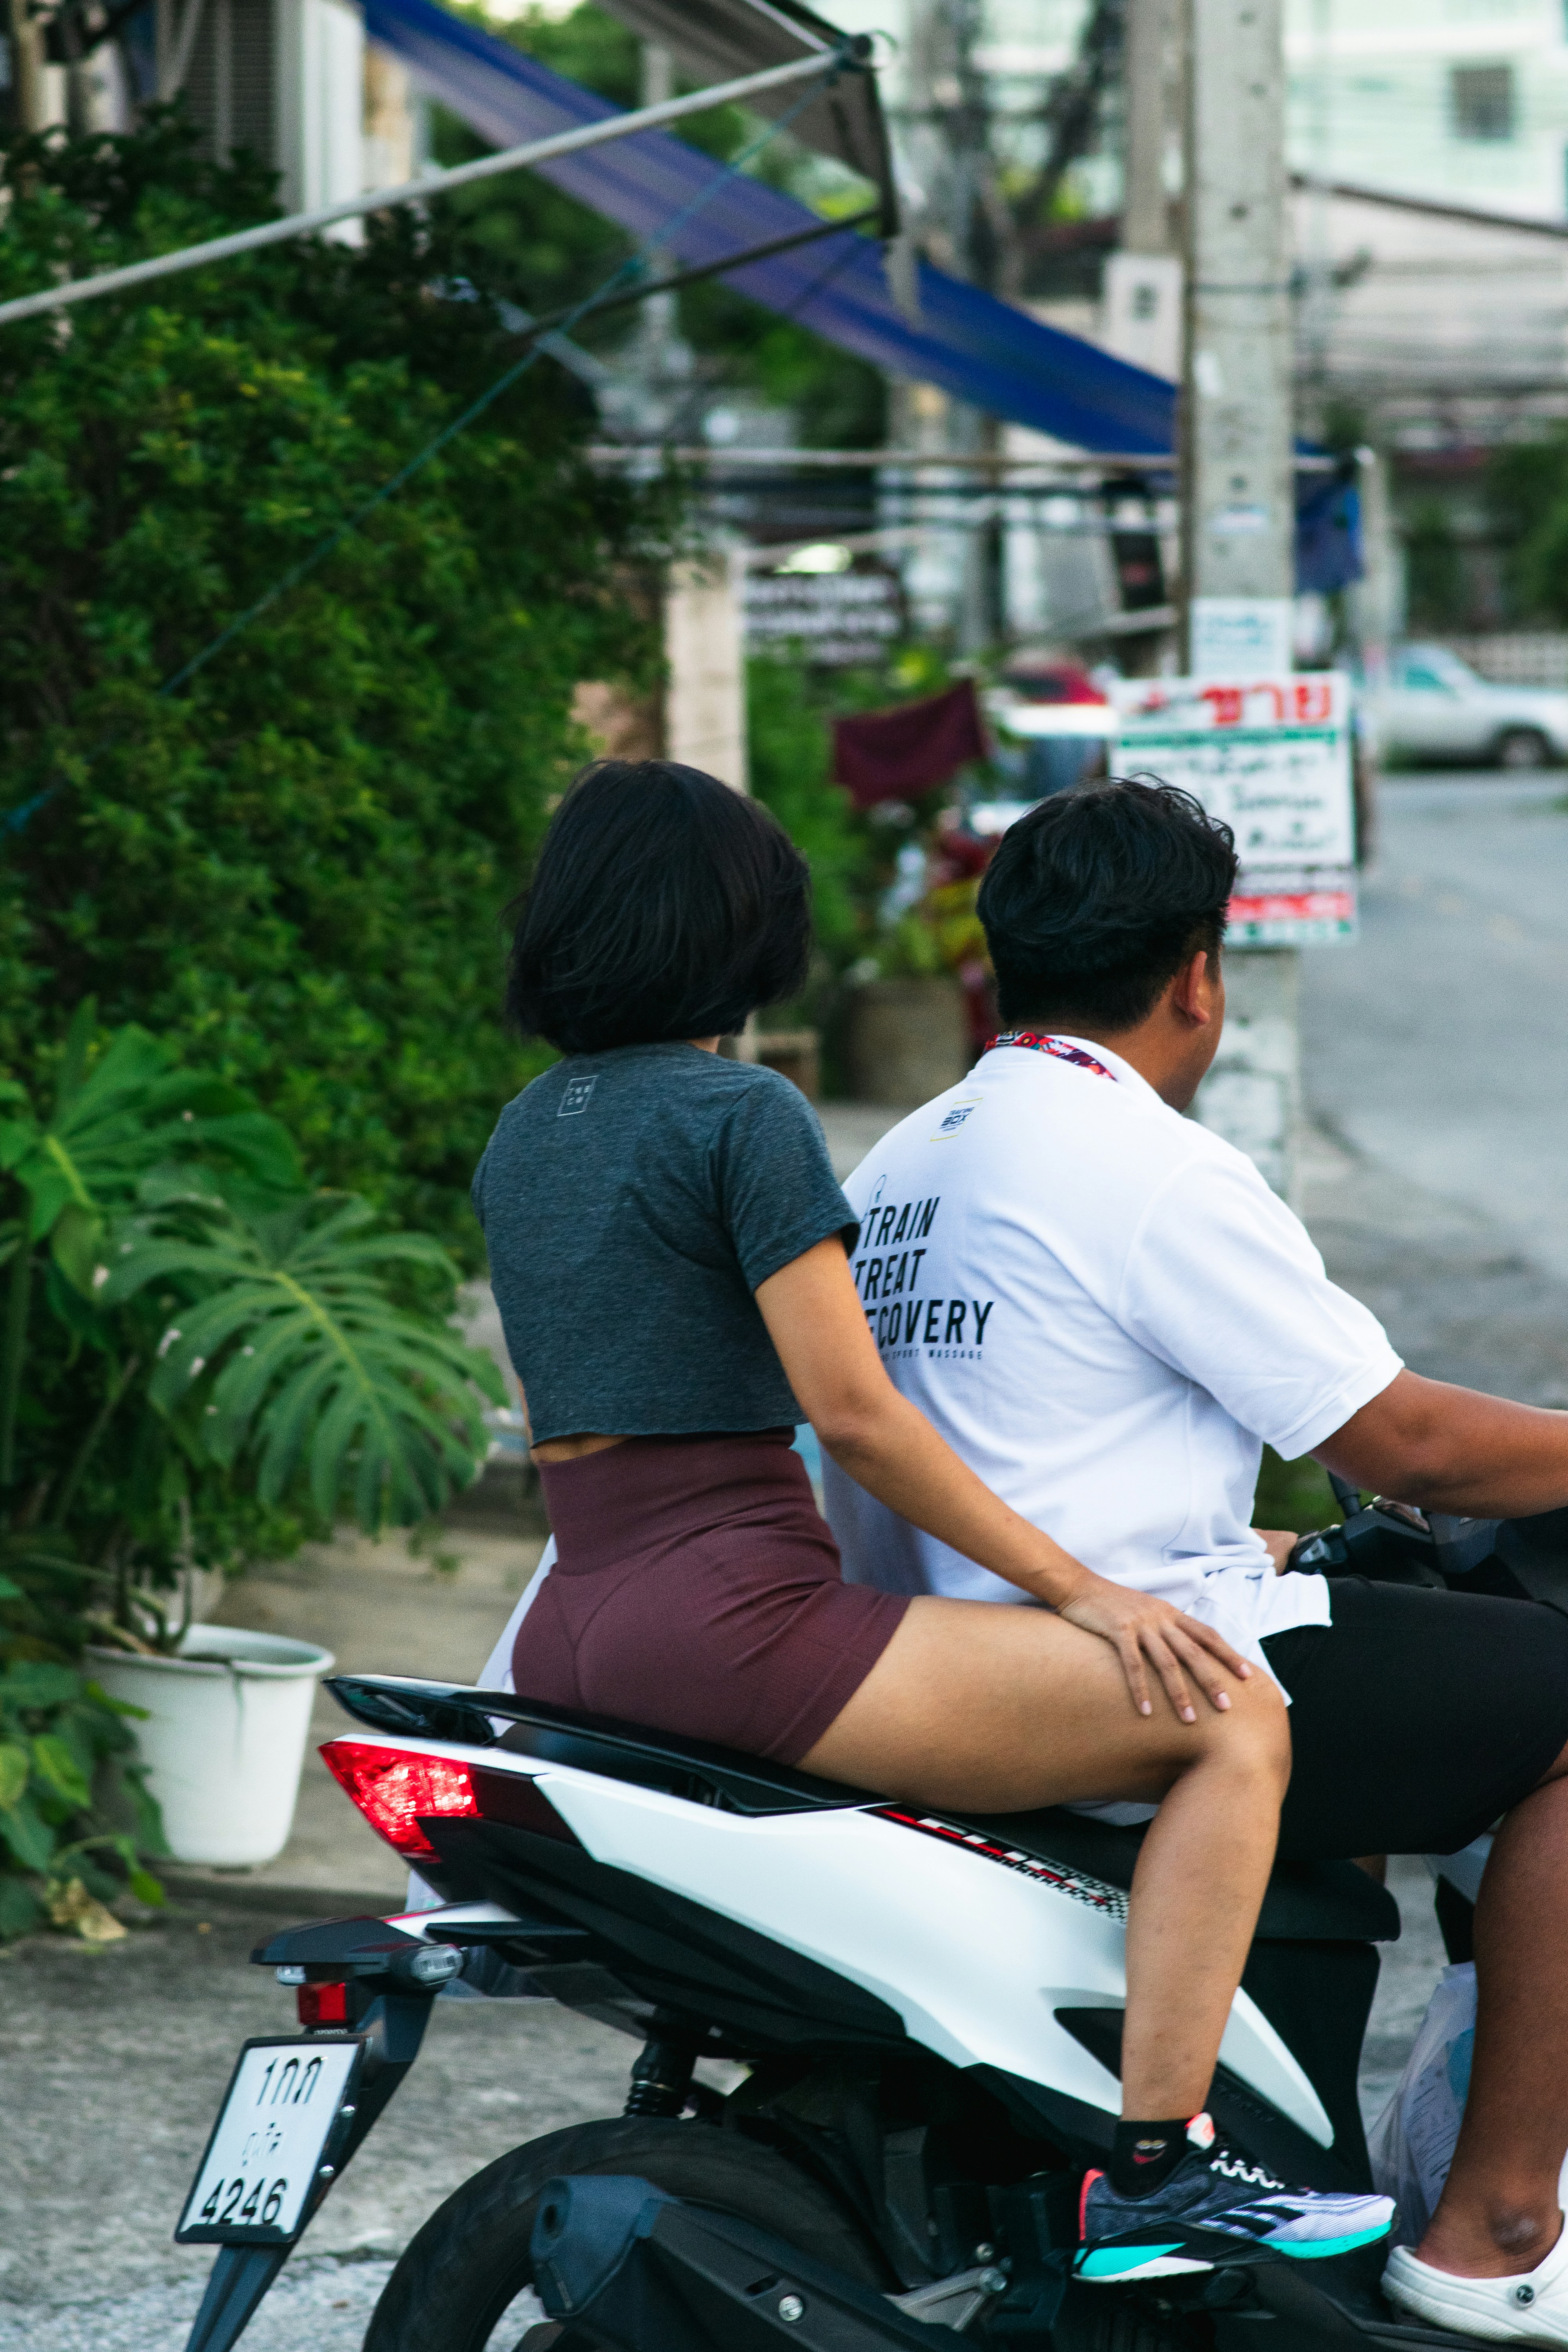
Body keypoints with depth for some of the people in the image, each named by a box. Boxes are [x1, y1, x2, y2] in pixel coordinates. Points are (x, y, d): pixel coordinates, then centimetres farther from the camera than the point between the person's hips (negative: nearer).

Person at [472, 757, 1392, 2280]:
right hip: (732, 1623, -10)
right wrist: (1075, 1589, -6)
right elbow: (851, 1411, -13)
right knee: (1234, 1719, -8)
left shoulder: (520, 1139, 17)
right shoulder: (741, 1115, -8)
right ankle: (1153, 2173, -15)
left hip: (568, 1633, 10)